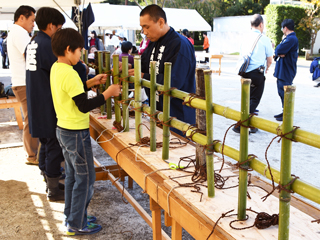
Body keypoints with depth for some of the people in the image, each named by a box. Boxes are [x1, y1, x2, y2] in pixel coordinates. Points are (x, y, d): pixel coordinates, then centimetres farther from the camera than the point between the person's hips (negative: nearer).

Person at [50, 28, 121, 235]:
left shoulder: (56, 68, 6)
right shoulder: (70, 74, -24)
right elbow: (84, 106, -25)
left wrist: (91, 82, 10)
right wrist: (108, 93, -18)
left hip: (63, 129, 10)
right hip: (76, 133, -10)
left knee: (72, 175, 20)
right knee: (85, 178, 3)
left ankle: (72, 216, 33)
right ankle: (77, 225, 14)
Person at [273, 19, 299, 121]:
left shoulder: (291, 39, -18)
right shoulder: (288, 38, 17)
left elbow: (279, 50, -25)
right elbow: (278, 51, 15)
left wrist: (278, 51, -4)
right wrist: (279, 53, -5)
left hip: (286, 72, -10)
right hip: (282, 70, 10)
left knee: (284, 92, -6)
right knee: (281, 92, 16)